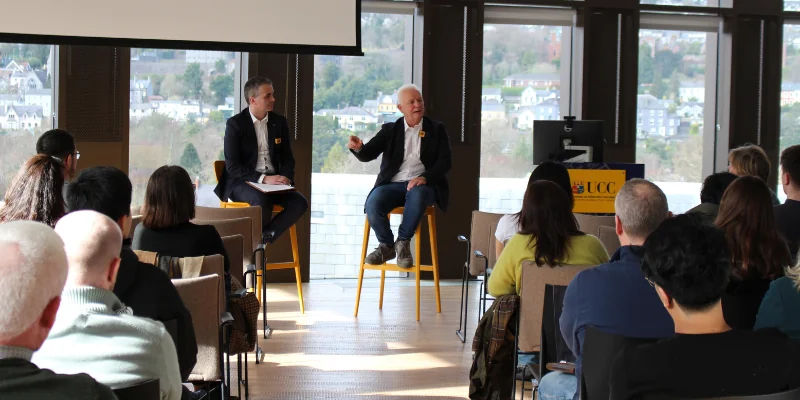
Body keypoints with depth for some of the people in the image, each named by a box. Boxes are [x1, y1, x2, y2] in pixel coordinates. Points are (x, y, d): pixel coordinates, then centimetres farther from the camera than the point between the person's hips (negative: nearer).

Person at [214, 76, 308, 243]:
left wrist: (285, 178, -10)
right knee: (262, 201, -37)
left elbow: (287, 157, 13)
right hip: (241, 182, -5)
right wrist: (263, 179, -23)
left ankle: (265, 237, -15)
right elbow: (232, 166, -12)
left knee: (300, 202, -23)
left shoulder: (279, 122, 9)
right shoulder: (235, 124, -6)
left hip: (273, 182, 5)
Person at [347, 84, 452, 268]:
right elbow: (368, 155, 3)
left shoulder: (437, 129, 10)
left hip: (423, 185, -1)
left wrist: (424, 178, -18)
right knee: (373, 204, -30)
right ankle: (387, 246, -6)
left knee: (417, 194, -38)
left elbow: (445, 161, 1)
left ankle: (403, 243, -20)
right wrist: (358, 148, -22)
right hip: (393, 184, 2)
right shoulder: (390, 130, 13)